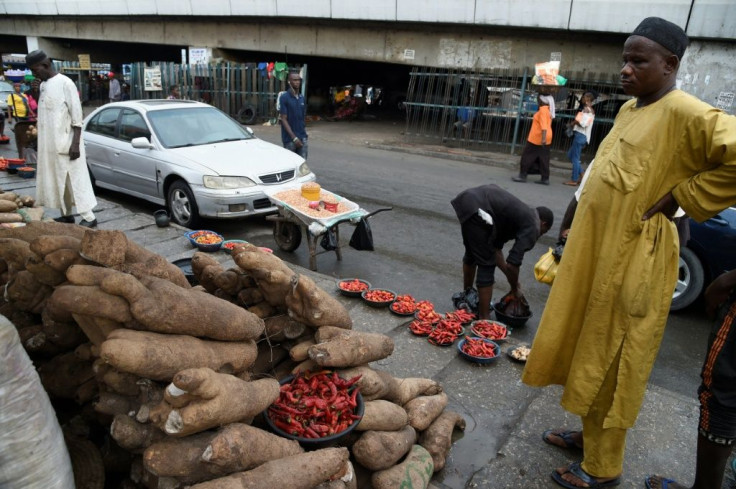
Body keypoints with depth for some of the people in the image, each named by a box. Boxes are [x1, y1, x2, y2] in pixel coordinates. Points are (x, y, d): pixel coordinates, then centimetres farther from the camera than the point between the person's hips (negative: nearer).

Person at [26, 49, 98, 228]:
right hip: (49, 144, 8)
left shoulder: (65, 83, -12)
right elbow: (45, 114, 19)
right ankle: (66, 214, 22)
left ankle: (89, 217, -3)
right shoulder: (43, 85, 13)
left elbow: (77, 115, -15)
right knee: (57, 181, 12)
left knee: (75, 180, -6)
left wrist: (76, 143, -19)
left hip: (65, 143, -8)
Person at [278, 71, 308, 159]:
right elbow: (283, 119, -12)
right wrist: (294, 137, -17)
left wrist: (304, 132, 11)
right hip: (289, 138, -5)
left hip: (302, 137, 5)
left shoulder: (302, 97, 9)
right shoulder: (284, 97, -9)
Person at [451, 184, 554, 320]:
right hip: (477, 208, -10)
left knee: (471, 254, 29)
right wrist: (515, 289, 12)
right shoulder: (532, 227, 2)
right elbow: (512, 264, -6)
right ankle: (483, 320, 8)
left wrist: (511, 277, 33)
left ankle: (466, 297, 50)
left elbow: (496, 248, 30)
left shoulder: (522, 213, 27)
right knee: (486, 265, 1)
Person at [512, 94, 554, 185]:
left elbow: (544, 125, -27)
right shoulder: (547, 109, 13)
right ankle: (545, 178, 9)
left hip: (538, 138, -9)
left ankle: (522, 176, 6)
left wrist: (543, 138, -33)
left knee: (527, 156, 1)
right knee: (543, 159, 9)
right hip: (544, 138, 9)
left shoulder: (543, 110, -17)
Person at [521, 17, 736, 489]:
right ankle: (590, 432, 39)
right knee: (588, 351, 19)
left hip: (632, 259, -9)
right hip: (597, 248, 9)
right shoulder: (629, 109, 10)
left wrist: (682, 196, -19)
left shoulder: (684, 112, -17)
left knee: (610, 363, 4)